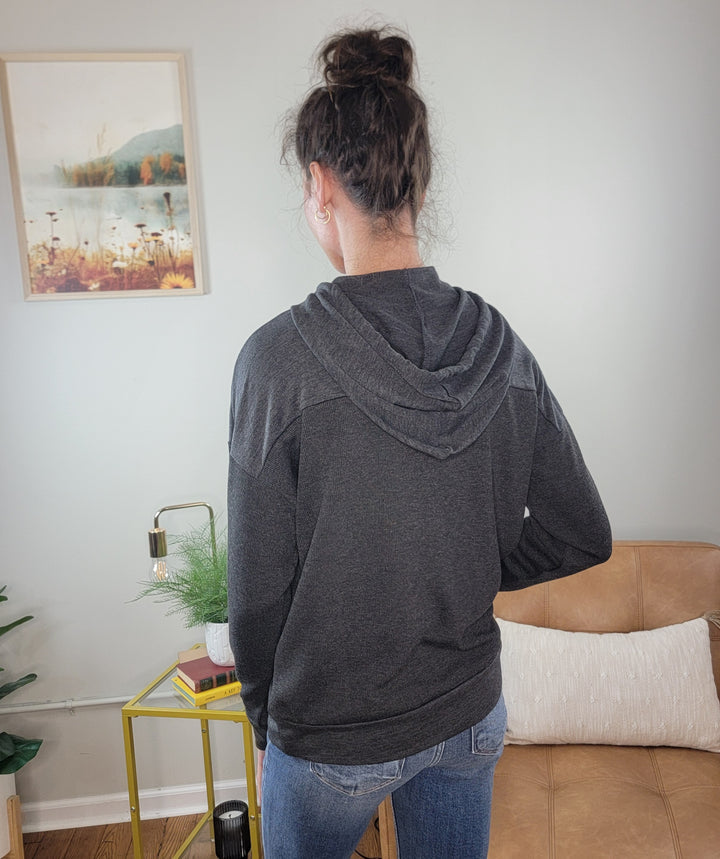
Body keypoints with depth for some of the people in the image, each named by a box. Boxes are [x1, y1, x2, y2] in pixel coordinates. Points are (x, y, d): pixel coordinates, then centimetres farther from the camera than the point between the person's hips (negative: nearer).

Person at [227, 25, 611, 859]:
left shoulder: (280, 357, -24)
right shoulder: (497, 344, -11)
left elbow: (260, 591, -16)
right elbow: (582, 534, -4)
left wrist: (266, 722, 1)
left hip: (331, 737, -3)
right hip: (469, 716, 4)